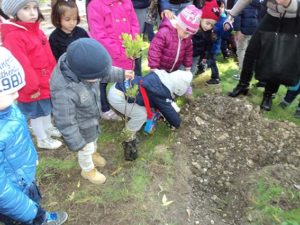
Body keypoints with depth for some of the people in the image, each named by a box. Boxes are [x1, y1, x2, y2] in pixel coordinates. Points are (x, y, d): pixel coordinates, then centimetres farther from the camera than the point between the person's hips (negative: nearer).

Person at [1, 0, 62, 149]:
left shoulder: (36, 31, 5)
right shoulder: (13, 37, -24)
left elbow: (48, 57, 12)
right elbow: (21, 67, -25)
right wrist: (32, 88, -19)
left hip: (46, 83, 8)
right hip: (34, 88, -8)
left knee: (47, 109, 26)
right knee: (36, 114, 12)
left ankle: (48, 128, 49)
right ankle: (42, 140, 31)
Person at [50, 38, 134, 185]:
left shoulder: (79, 64, -24)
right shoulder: (63, 91, -44)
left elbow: (105, 72, -1)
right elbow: (65, 122, -31)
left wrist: (121, 74, 1)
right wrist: (77, 143, -21)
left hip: (92, 116, 7)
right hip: (82, 125, -6)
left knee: (94, 138, 33)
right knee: (86, 149, 21)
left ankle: (93, 153, 65)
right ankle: (88, 170, 52)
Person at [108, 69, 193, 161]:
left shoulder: (163, 78, 7)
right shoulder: (161, 91, -20)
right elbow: (168, 110, -4)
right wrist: (176, 123, 13)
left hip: (119, 88, 10)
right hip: (117, 96, -10)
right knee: (141, 114, -12)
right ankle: (129, 141, 5)